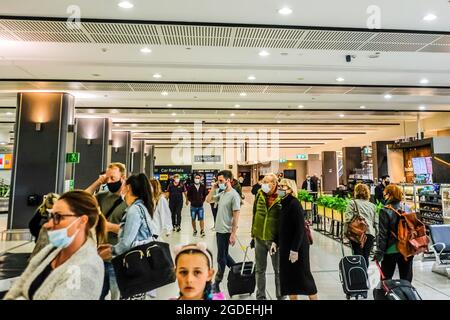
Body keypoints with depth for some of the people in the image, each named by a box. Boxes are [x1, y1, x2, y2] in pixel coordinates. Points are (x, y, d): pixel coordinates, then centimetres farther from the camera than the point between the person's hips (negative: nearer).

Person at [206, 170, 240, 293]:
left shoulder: (234, 195, -17)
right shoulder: (222, 193, 6)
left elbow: (236, 216, -18)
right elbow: (208, 200, 17)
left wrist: (233, 234, -19)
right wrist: (213, 188, 3)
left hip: (226, 231, -8)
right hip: (219, 229, 8)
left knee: (221, 258, 5)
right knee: (224, 255, 19)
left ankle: (217, 283, 20)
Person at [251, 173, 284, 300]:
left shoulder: (281, 199, -13)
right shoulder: (259, 196, 0)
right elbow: (255, 215, 8)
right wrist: (253, 235, 10)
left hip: (275, 239, -4)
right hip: (259, 238, 4)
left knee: (278, 270, 13)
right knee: (260, 270, 16)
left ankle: (280, 296, 32)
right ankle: (260, 296, 33)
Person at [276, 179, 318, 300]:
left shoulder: (295, 204, -18)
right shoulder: (284, 204, 7)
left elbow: (300, 228, -21)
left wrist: (295, 249, -22)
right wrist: (276, 242, 11)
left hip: (297, 247, -8)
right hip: (286, 246, 8)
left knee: (303, 276, 5)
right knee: (288, 275, 13)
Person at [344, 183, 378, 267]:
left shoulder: (352, 203, 1)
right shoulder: (372, 205, 17)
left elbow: (348, 219, -10)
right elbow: (376, 222, 16)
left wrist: (346, 232, -2)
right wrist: (375, 234, 23)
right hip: (370, 233, 4)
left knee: (358, 256, -1)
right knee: (366, 257, 11)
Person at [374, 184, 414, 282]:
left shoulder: (385, 211, -15)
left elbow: (382, 234, -14)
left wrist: (379, 253, -9)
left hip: (391, 251, -5)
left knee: (385, 279, 10)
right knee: (406, 279, 16)